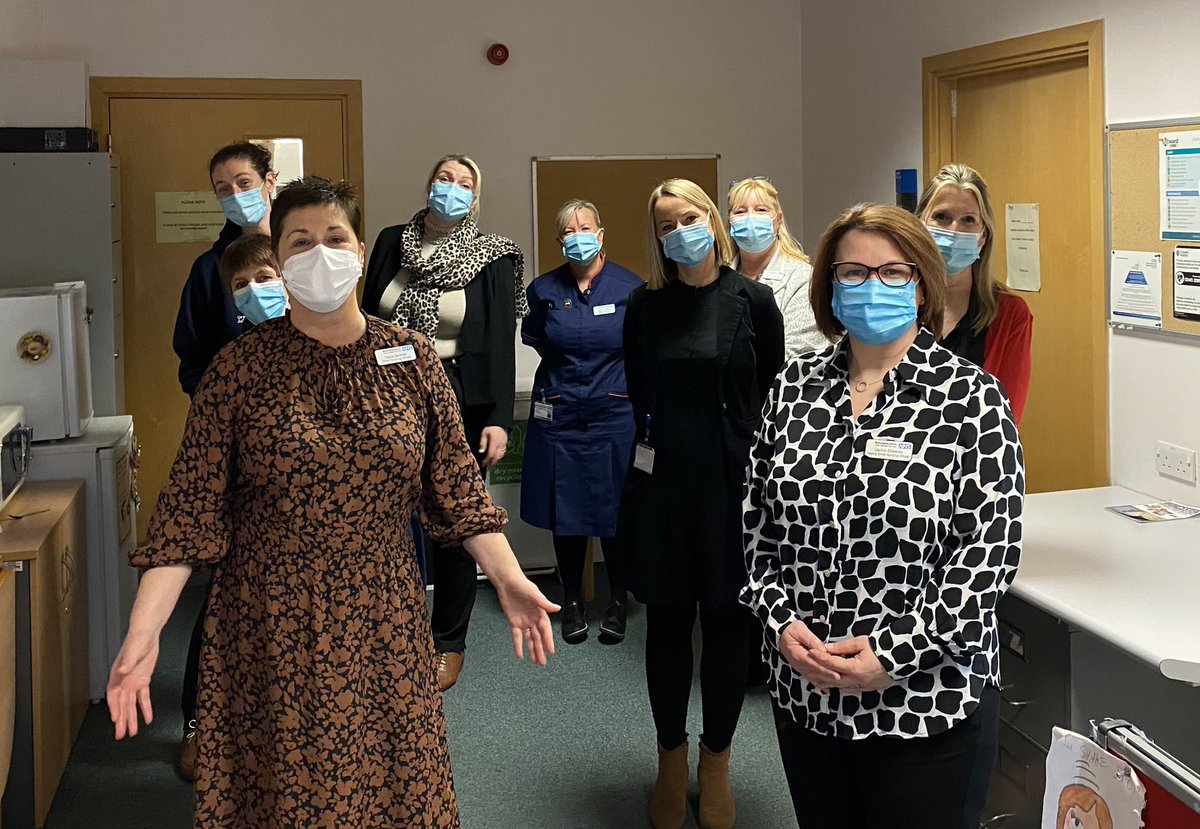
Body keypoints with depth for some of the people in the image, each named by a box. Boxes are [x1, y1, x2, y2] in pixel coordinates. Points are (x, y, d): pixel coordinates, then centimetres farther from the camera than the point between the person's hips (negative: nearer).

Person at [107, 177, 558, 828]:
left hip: (384, 627, 2)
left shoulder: (411, 357, 1)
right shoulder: (239, 367, -6)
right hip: (269, 632, -1)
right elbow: (191, 506, -8)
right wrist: (144, 631, -17)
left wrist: (508, 578, -6)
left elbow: (454, 482, 3)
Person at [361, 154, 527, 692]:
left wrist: (499, 419, -13)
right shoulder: (392, 243, 5)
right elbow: (366, 320, 10)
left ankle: (449, 643, 20)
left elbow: (500, 343, -6)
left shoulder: (490, 259, -3)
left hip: (458, 403, -2)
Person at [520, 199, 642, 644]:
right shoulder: (544, 289, 3)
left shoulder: (631, 287, -3)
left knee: (615, 508, 3)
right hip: (559, 415, 2)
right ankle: (571, 600, 21)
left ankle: (618, 600, 19)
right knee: (565, 511, 6)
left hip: (615, 413, -2)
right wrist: (565, 364, 8)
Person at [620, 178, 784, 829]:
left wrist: (758, 469, 1)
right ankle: (671, 761, 24)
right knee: (667, 622, 9)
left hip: (732, 481, -1)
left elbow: (772, 396, 2)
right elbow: (638, 391, 12)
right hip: (662, 482, 2)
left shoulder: (753, 301, -1)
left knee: (725, 623, 6)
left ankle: (716, 765, 22)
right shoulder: (645, 305, 4)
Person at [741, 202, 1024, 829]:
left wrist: (896, 654, -16)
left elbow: (990, 552, -11)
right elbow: (759, 519, 8)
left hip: (928, 703, -4)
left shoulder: (971, 398, -8)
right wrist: (781, 620, -6)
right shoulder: (795, 387, 4)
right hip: (804, 693, 4)